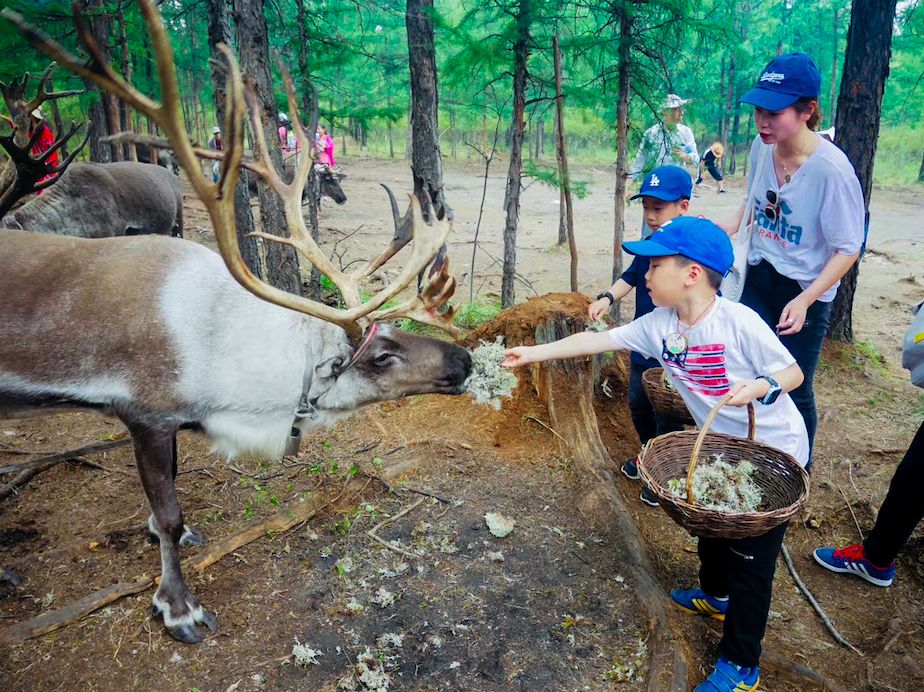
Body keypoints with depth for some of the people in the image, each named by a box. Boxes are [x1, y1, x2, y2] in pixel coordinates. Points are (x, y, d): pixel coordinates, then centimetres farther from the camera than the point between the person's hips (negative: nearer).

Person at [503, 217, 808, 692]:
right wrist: (533, 353, -7)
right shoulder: (658, 326, -10)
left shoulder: (738, 321, -28)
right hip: (723, 448, 7)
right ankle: (717, 594, 55)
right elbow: (597, 340, -7)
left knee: (751, 554, 1)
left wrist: (760, 387, -39)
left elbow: (793, 372, -18)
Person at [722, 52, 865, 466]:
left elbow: (849, 249, -18)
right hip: (758, 278, 5)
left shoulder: (831, 169, -25)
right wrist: (725, 231, 0)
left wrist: (805, 300, -28)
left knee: (794, 389, 6)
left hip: (804, 293, -5)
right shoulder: (762, 146, -7)